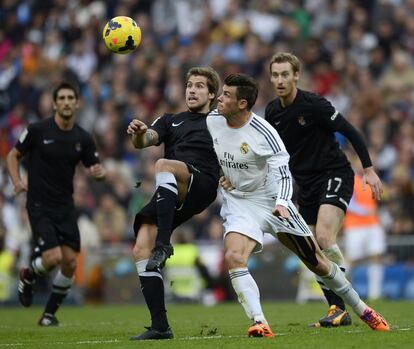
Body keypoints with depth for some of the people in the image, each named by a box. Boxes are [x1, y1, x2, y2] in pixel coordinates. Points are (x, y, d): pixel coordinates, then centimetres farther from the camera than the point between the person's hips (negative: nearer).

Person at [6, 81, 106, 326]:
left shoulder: (83, 138, 3)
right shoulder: (38, 130, -6)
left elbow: (97, 169, 9)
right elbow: (13, 155, 5)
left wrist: (100, 172, -15)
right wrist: (17, 181, -11)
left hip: (66, 207, 4)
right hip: (39, 205, -4)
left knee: (70, 262, -3)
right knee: (53, 257, -18)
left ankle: (50, 312, 16)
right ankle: (28, 276, 17)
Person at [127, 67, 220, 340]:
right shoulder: (171, 121, 28)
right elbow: (145, 141, 9)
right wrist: (139, 134, -15)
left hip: (201, 186, -5)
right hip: (168, 197, 5)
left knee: (163, 165, -36)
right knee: (141, 250, -12)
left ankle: (163, 245, -42)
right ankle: (160, 326, -9)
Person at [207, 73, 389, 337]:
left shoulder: (264, 133, -22)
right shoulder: (212, 121, -8)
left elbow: (283, 174, -23)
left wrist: (281, 203, -39)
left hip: (271, 202, -3)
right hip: (237, 203, 3)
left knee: (317, 262, 6)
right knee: (233, 257, -26)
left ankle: (361, 308, 25)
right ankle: (259, 323, -28)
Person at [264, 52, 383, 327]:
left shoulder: (313, 105, -17)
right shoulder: (272, 112, 3)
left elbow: (351, 132, -14)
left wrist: (369, 169, -16)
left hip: (335, 175, -7)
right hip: (306, 185, 7)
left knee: (324, 237, -24)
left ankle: (341, 307, -20)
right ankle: (337, 310, 10)